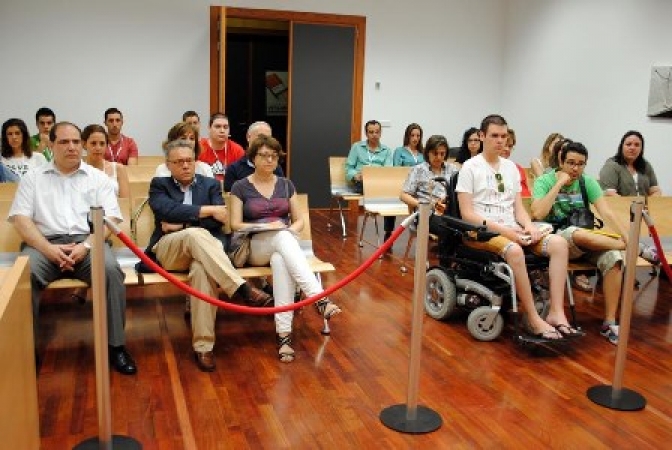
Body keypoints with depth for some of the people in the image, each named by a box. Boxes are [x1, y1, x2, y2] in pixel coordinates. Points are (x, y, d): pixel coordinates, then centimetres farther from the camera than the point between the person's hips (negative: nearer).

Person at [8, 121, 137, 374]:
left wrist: (86, 246, -14)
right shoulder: (32, 178, 16)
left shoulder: (98, 178, 15)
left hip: (87, 241, 0)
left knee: (110, 270, -32)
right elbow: (21, 219, 5)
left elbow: (110, 219, 4)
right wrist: (49, 249, -13)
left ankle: (115, 345, -21)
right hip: (45, 243, 1)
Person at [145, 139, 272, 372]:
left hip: (205, 248, 1)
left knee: (202, 270, -38)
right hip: (168, 249, 0)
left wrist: (182, 225, -7)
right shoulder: (159, 185, 15)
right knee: (197, 234, -37)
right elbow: (168, 210, -9)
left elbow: (219, 219, 0)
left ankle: (203, 345, -34)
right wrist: (208, 210, -11)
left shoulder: (211, 184, 18)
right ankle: (243, 289, -43)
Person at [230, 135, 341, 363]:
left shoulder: (286, 185, 15)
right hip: (253, 246, -2)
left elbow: (299, 220, 16)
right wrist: (266, 227, -14)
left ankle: (284, 333, -46)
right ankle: (319, 299, -52)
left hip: (284, 243, 2)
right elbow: (235, 225, 0)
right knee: (281, 238, -39)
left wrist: (291, 229, -8)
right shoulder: (241, 187, 6)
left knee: (280, 260, -38)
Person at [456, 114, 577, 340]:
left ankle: (556, 312, -22)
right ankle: (534, 319, -27)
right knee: (514, 250, -37)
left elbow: (518, 208, 14)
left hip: (511, 229, 6)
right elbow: (467, 213, -8)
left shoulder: (511, 167, 16)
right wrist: (502, 229, -18)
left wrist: (529, 226, -9)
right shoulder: (470, 167, -1)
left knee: (558, 243, -19)